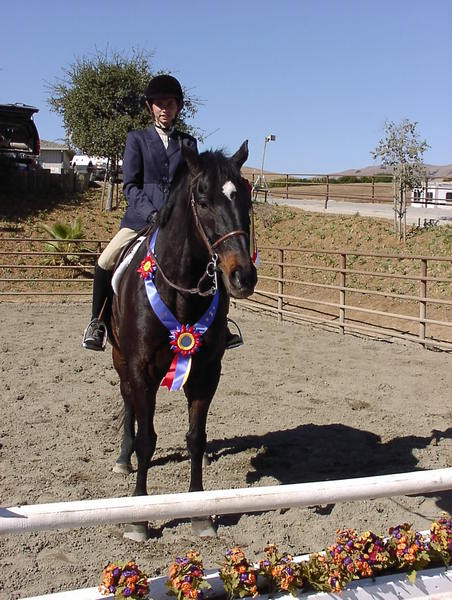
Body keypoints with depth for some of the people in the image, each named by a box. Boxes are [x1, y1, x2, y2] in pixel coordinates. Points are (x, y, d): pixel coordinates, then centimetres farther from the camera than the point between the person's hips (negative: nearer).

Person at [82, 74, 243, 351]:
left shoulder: (188, 142, 16)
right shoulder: (137, 139, 9)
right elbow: (130, 185, 1)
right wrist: (151, 213, -15)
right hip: (141, 217, -2)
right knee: (106, 262, -21)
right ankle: (98, 321, -2)